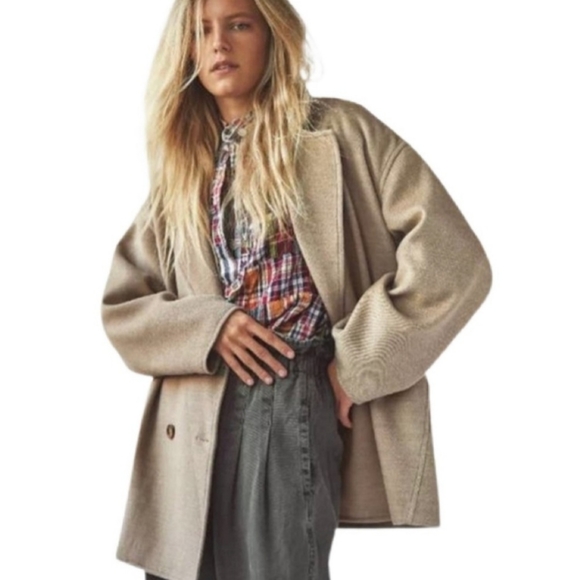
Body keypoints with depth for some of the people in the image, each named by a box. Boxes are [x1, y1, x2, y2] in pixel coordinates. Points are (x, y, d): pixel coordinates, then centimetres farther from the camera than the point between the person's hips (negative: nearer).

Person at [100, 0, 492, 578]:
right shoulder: (180, 168, 15)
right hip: (202, 418, 5)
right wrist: (207, 326, -6)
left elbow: (451, 258, -7)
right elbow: (120, 308, 14)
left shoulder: (340, 133, 2)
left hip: (299, 398, -4)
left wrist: (358, 363, -9)